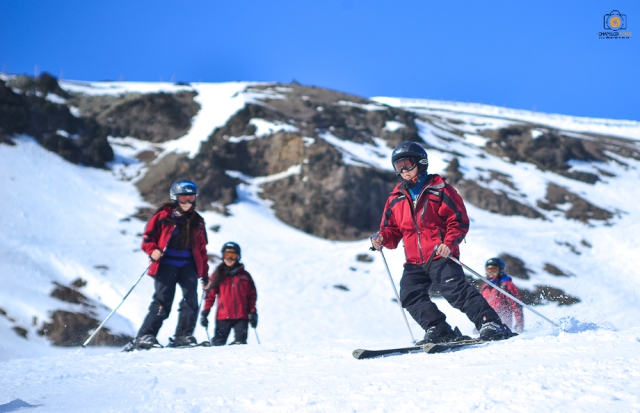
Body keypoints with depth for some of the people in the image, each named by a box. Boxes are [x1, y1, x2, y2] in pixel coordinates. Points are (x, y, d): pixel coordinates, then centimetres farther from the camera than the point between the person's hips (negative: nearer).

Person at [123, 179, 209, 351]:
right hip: (166, 264, -4)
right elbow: (147, 236, 2)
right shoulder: (164, 215, 2)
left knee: (191, 298, -13)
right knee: (163, 301, -11)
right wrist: (152, 250, -18)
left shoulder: (197, 221, 15)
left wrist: (204, 274, 17)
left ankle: (183, 336, -9)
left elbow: (201, 249, 19)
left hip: (188, 265, 4)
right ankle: (144, 337, -9)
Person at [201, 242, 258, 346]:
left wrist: (253, 313, 5)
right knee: (218, 343, -5)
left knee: (240, 342, -8)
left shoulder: (244, 275, 12)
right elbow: (210, 295, 5)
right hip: (223, 317, -1)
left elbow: (252, 296, 12)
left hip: (241, 317, 1)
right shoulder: (218, 275, 9)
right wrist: (205, 313, -3)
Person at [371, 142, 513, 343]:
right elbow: (392, 230, 17)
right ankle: (439, 330, -4)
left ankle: (491, 324, -17)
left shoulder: (439, 189, -2)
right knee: (410, 295, -9)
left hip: (440, 256, -6)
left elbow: (459, 219, -5)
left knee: (457, 291, -19)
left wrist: (449, 242, -21)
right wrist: (382, 238, -6)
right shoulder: (396, 198, 13)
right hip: (414, 262, 6)